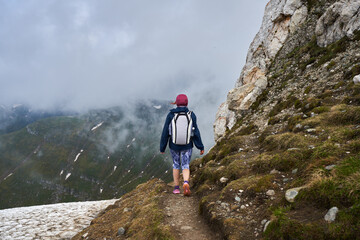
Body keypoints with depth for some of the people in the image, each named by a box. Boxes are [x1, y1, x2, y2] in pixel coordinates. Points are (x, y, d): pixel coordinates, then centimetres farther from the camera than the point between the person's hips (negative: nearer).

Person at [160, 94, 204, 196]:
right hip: (187, 146, 0)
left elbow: (165, 132, -5)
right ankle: (186, 183, -19)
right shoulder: (191, 115, -6)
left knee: (176, 165, 19)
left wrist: (162, 147, 3)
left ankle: (176, 188, 21)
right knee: (185, 166, 9)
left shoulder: (171, 115, -7)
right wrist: (201, 147, 1)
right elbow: (196, 132, -6)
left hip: (174, 145, 0)